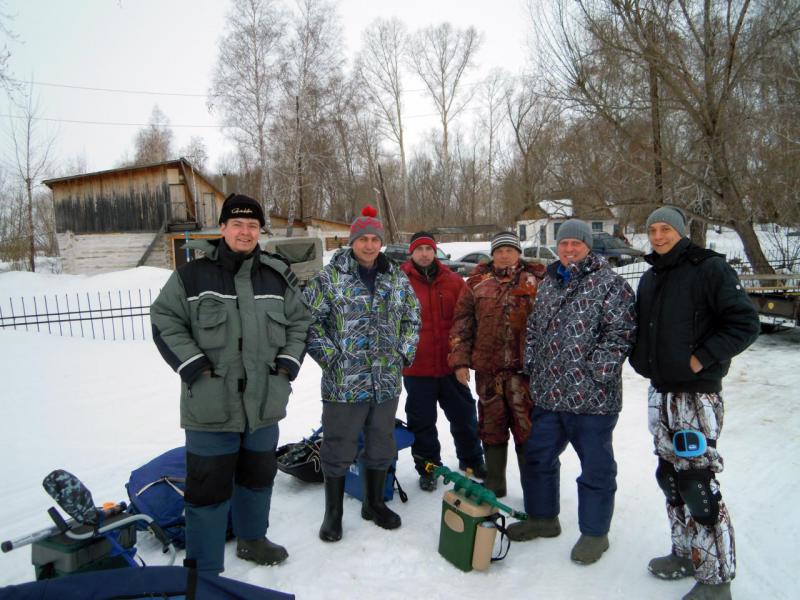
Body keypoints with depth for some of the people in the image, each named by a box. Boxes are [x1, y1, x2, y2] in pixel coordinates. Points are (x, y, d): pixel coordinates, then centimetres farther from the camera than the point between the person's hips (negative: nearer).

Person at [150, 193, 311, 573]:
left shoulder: (277, 277, 6)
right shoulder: (192, 275, -6)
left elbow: (300, 322, 13)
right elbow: (165, 323, -3)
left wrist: (289, 362, 1)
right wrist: (194, 364, -12)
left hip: (264, 403, 5)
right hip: (210, 404, -4)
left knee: (258, 477, 21)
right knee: (209, 487, 3)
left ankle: (251, 539, 45)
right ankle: (204, 569, 22)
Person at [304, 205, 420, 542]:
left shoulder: (397, 279, 7)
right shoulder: (330, 277, -6)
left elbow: (412, 317, 18)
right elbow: (309, 319, -6)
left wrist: (405, 353, 9)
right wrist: (328, 356, -11)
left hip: (387, 383, 5)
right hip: (343, 382, -4)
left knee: (381, 446, 17)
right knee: (338, 449, 7)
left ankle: (374, 503, 37)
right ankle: (333, 513, 26)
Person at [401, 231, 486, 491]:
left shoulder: (454, 281, 2)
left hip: (451, 365, 2)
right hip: (416, 367, -2)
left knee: (464, 415, 16)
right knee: (422, 421, 11)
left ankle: (472, 460, 37)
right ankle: (428, 468, 30)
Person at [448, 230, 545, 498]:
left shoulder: (536, 280, 4)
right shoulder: (478, 282, 8)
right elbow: (462, 322, 8)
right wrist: (459, 360, 1)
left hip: (525, 367, -2)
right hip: (488, 367, 2)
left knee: (528, 427, 0)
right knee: (491, 426, 12)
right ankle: (493, 483, 28)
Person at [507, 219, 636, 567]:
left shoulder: (609, 283, -7)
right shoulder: (549, 283, 14)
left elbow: (621, 331, -14)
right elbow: (534, 328, 21)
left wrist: (597, 372, -17)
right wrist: (531, 365, 12)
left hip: (591, 396, -7)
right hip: (547, 392, 7)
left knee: (595, 466, 7)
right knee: (538, 456, 17)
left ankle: (594, 532, 26)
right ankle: (542, 517, 37)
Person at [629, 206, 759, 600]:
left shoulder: (709, 268, -8)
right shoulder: (649, 278, 14)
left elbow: (744, 323, -12)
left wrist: (701, 359, -17)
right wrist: (642, 360, 9)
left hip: (697, 393, -8)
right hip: (659, 391, 8)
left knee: (698, 482, -6)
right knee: (670, 475, 14)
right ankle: (686, 554, 30)